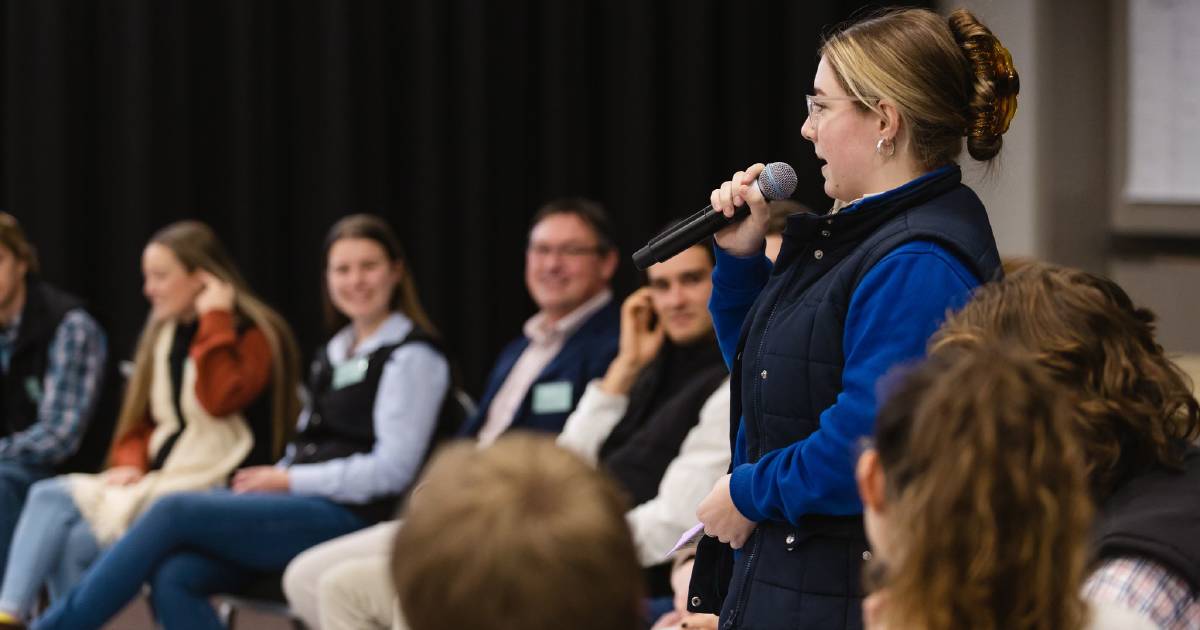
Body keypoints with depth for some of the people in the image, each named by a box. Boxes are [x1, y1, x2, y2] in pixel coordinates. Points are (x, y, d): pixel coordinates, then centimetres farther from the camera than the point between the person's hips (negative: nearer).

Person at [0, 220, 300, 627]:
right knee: (49, 497, -17)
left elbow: (219, 400, -23)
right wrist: (130, 465, 2)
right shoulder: (163, 334, 18)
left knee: (82, 541, -22)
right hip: (158, 482, 7)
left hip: (216, 490, -7)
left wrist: (214, 320, -16)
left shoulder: (254, 334, -5)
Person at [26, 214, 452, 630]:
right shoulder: (334, 353, 22)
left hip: (347, 515, -8)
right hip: (304, 509, 8)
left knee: (174, 514, -19)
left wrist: (288, 480, -9)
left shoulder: (411, 357, -4)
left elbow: (392, 468, -12)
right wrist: (269, 480, 1)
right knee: (173, 578, -20)